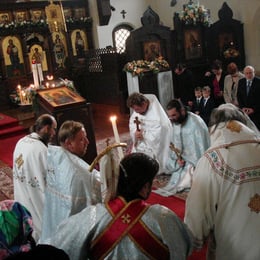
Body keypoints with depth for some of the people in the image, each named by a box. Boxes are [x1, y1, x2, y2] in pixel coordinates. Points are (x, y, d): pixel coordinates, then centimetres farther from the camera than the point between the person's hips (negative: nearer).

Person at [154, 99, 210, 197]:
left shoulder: (196, 123, -24)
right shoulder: (176, 122, -3)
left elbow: (201, 147, -21)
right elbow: (175, 143, 5)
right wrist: (178, 158, -11)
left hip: (196, 161, -7)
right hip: (183, 159, 7)